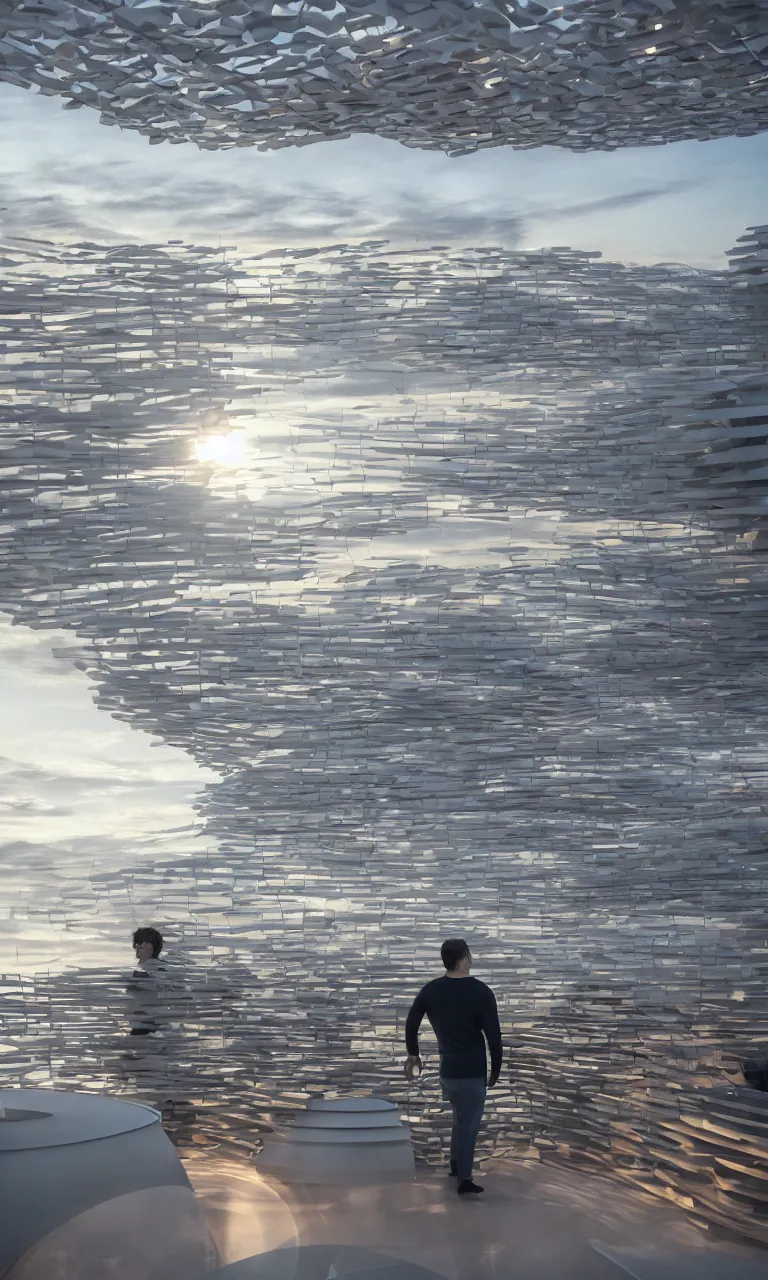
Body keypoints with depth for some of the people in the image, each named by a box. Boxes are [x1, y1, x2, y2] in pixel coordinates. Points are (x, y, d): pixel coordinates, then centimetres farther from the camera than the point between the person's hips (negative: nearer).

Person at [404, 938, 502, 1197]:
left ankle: (456, 1165, 34)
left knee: (461, 1118, 25)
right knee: (468, 1124, 4)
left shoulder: (430, 990, -1)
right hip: (472, 1071, -5)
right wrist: (495, 1069, -2)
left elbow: (411, 1024, 7)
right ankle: (464, 1180, 7)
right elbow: (494, 1035, -14)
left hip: (447, 1068, 5)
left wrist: (413, 1054, 23)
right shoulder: (481, 992, -16)